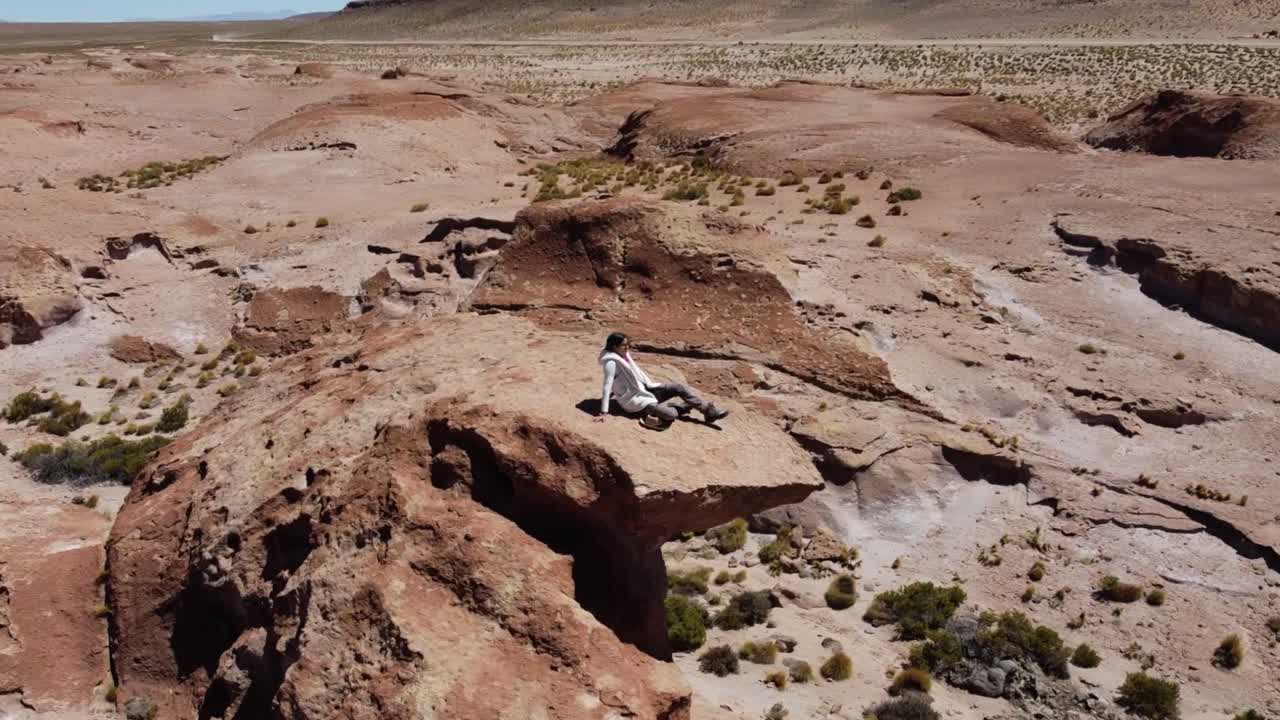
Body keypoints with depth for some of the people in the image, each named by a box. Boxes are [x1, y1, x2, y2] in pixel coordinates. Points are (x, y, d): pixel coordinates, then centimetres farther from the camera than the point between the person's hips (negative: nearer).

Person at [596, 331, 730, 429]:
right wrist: (604, 412, -29)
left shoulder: (623, 355, 6)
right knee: (670, 414, -29)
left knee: (679, 388, -3)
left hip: (644, 389, 9)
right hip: (634, 400, -9)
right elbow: (607, 386, -25)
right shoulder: (611, 362, -21)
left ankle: (709, 410, 1)